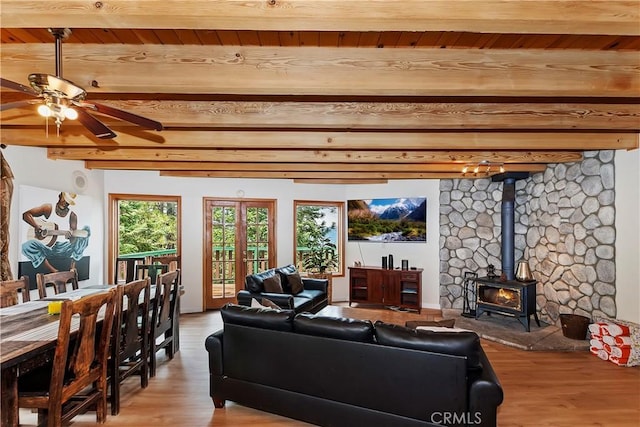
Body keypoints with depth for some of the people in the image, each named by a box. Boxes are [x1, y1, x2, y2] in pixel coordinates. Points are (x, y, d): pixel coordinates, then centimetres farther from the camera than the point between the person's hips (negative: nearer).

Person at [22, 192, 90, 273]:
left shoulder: (72, 216, 2)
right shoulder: (48, 208, 3)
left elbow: (74, 237, -3)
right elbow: (25, 214, 0)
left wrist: (70, 236, -27)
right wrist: (37, 227, -15)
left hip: (63, 250, 0)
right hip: (47, 249, 0)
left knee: (86, 230, -22)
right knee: (26, 246, -32)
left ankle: (72, 267, -28)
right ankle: (55, 272, -28)